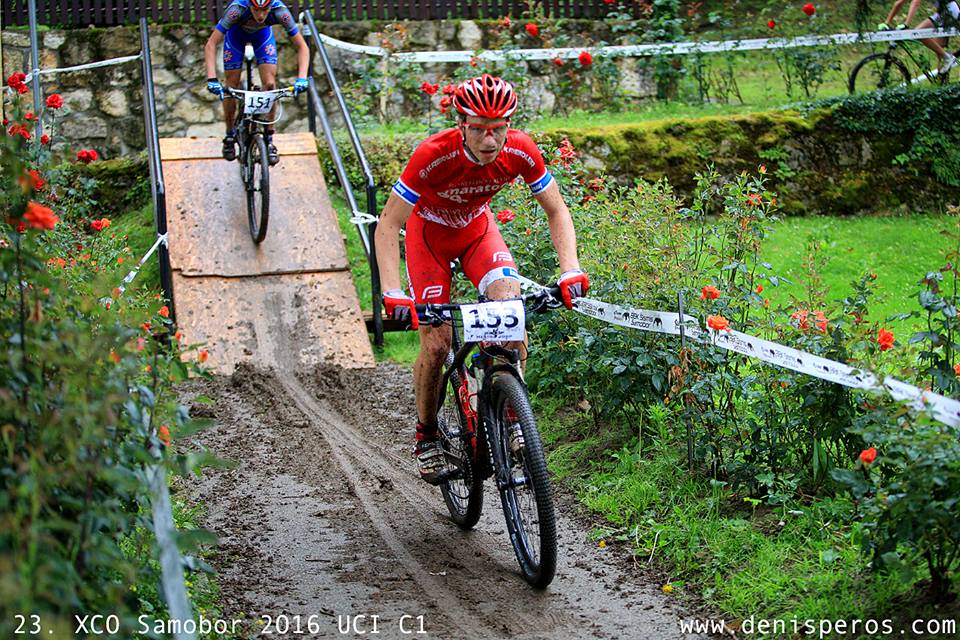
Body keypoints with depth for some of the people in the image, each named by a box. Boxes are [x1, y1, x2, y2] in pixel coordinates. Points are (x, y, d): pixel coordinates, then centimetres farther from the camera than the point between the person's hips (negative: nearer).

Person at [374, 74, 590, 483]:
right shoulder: (434, 155, -36)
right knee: (436, 345, -8)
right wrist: (392, 293, -44)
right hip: (429, 232, -2)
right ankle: (426, 434, 17)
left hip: (477, 227, 2)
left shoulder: (521, 152, -26)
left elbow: (557, 211, -14)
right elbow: (387, 226, -32)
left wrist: (570, 270, -30)